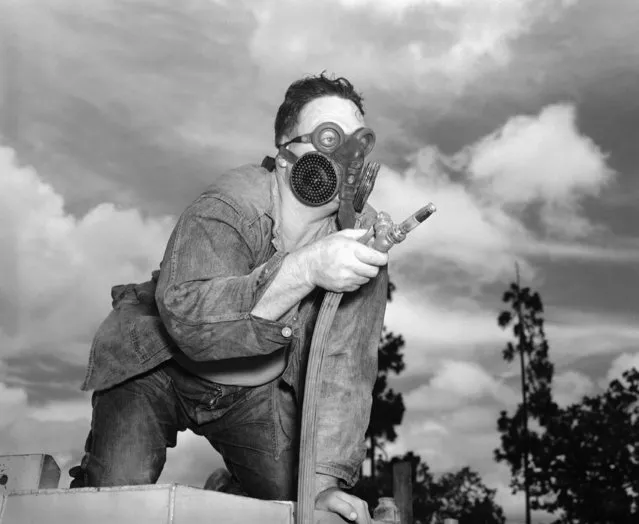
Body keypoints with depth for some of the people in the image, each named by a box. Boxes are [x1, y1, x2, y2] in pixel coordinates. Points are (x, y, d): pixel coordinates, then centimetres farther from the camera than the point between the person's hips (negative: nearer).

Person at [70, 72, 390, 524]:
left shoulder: (365, 234, -13)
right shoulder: (228, 206, -25)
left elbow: (347, 362, -18)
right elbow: (185, 316, -42)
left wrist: (323, 480, -26)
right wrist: (306, 267, -52)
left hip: (257, 391, 4)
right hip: (156, 370, -3)